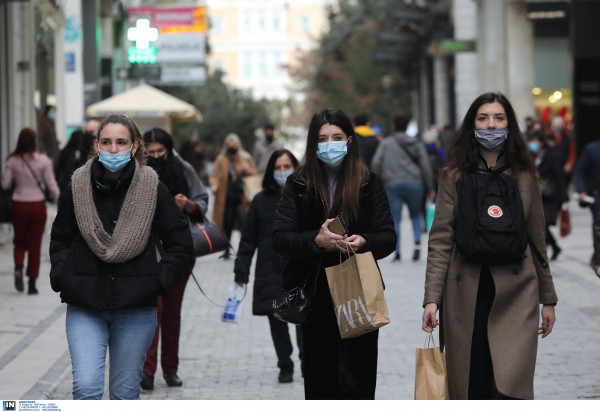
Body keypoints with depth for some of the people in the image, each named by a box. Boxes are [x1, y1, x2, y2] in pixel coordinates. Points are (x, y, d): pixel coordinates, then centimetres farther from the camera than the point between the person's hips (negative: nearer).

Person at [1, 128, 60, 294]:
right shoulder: (43, 160, -7)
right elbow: (52, 185, -6)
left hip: (19, 205, 1)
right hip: (37, 205, -1)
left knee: (20, 242, 19)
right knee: (35, 246, 8)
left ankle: (18, 268, -10)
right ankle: (32, 284, 8)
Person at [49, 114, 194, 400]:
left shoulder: (153, 189, -2)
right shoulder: (78, 187, 1)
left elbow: (181, 244, 6)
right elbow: (59, 239, 16)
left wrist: (158, 282, -4)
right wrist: (61, 277, 1)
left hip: (136, 311, 0)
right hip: (84, 307, 0)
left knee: (125, 392, 7)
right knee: (86, 387, -13)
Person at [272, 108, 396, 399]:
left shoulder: (368, 183, 4)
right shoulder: (298, 184, 4)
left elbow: (388, 238, 1)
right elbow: (280, 239, -4)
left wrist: (364, 242, -21)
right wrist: (317, 239, -23)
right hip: (314, 296, 1)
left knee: (355, 380, -7)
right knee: (319, 379, 9)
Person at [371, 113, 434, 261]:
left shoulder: (385, 143, 5)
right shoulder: (417, 144, 10)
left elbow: (376, 163, -4)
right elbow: (426, 166, 6)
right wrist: (430, 188, 11)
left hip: (392, 184, -2)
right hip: (414, 184, 2)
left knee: (395, 220, 1)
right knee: (415, 216, 16)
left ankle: (397, 252, -6)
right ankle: (417, 243, -6)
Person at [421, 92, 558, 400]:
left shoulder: (525, 178, 9)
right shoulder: (454, 178, 5)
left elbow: (537, 241, 13)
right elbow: (440, 241, 1)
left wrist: (548, 299, 13)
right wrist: (432, 298, -8)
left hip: (516, 296, 0)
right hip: (466, 297, 0)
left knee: (511, 386, -12)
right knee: (470, 388, 2)